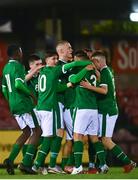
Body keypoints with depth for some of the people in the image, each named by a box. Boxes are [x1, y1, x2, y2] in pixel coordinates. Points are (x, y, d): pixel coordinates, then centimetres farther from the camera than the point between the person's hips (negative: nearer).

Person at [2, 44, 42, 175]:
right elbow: (18, 84, -25)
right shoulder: (18, 66, -11)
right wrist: (30, 93, -11)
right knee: (37, 131, -2)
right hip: (23, 104, -9)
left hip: (13, 105, 9)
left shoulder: (6, 68, 16)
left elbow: (4, 89, 21)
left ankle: (10, 160, 3)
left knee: (26, 132, 16)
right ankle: (26, 163, -10)